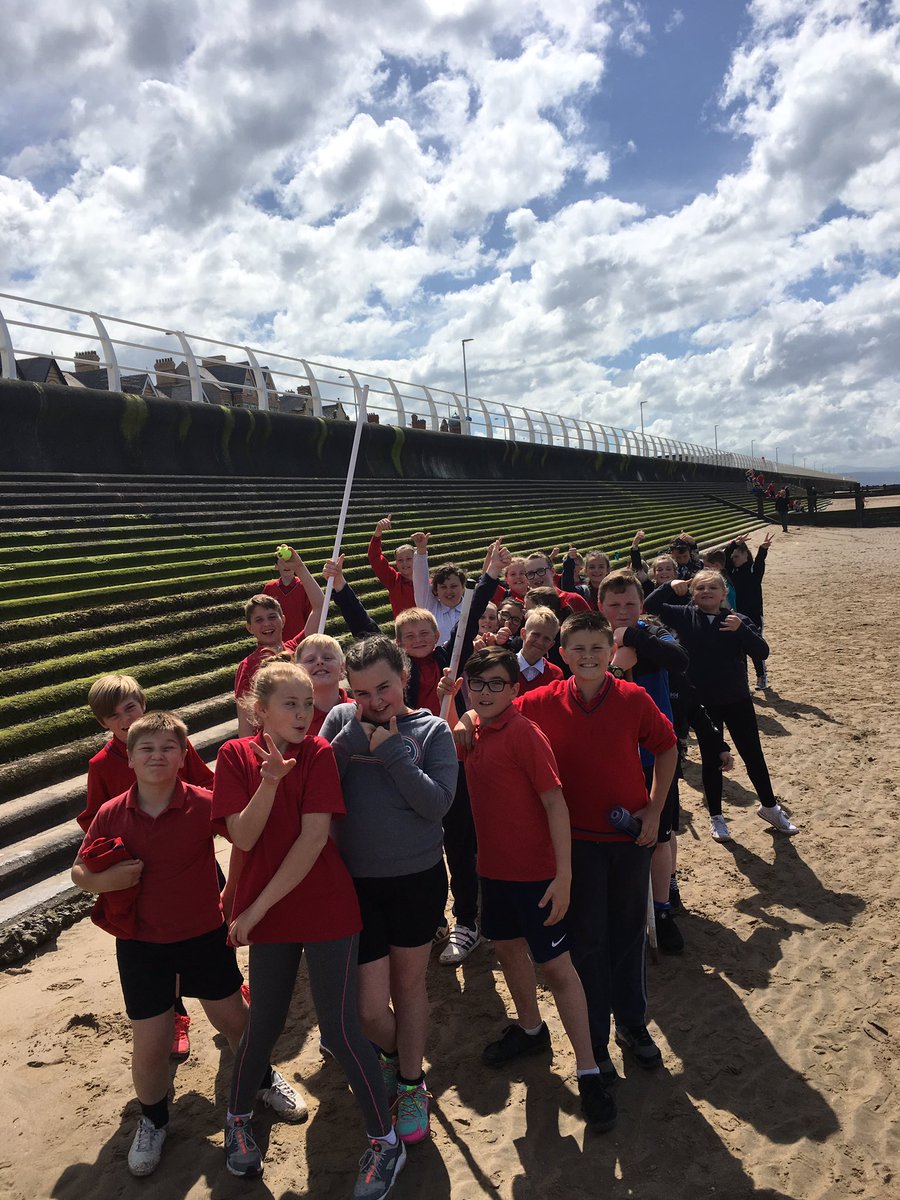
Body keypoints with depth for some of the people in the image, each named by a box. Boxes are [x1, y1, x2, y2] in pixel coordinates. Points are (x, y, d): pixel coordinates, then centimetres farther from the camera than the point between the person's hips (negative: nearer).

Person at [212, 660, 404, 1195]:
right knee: (265, 1023, 13)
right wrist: (270, 780, -28)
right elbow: (243, 837, -11)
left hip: (327, 908, -2)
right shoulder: (237, 755, -4)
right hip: (269, 913, 2)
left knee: (341, 1029, 2)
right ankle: (239, 1118, 42)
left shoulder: (320, 754, -10)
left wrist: (257, 907, -15)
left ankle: (385, 1141, 21)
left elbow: (314, 837, -17)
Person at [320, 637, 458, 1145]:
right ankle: (393, 1055, 38)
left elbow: (438, 804, -17)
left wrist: (392, 750, -20)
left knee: (409, 984, 17)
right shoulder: (341, 721, -4)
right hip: (355, 881, 0)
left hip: (419, 879, 0)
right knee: (370, 1007, 3)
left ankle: (411, 1084, 39)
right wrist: (354, 735, -19)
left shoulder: (432, 730, -6)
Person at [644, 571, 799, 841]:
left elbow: (762, 651, -12)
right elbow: (650, 605, -6)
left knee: (753, 755, 12)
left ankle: (769, 807, 34)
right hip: (703, 702, -1)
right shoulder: (685, 616, -4)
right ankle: (716, 817, 25)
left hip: (737, 699, 1)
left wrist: (741, 629, -26)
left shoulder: (736, 620, -4)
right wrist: (670, 587, -19)